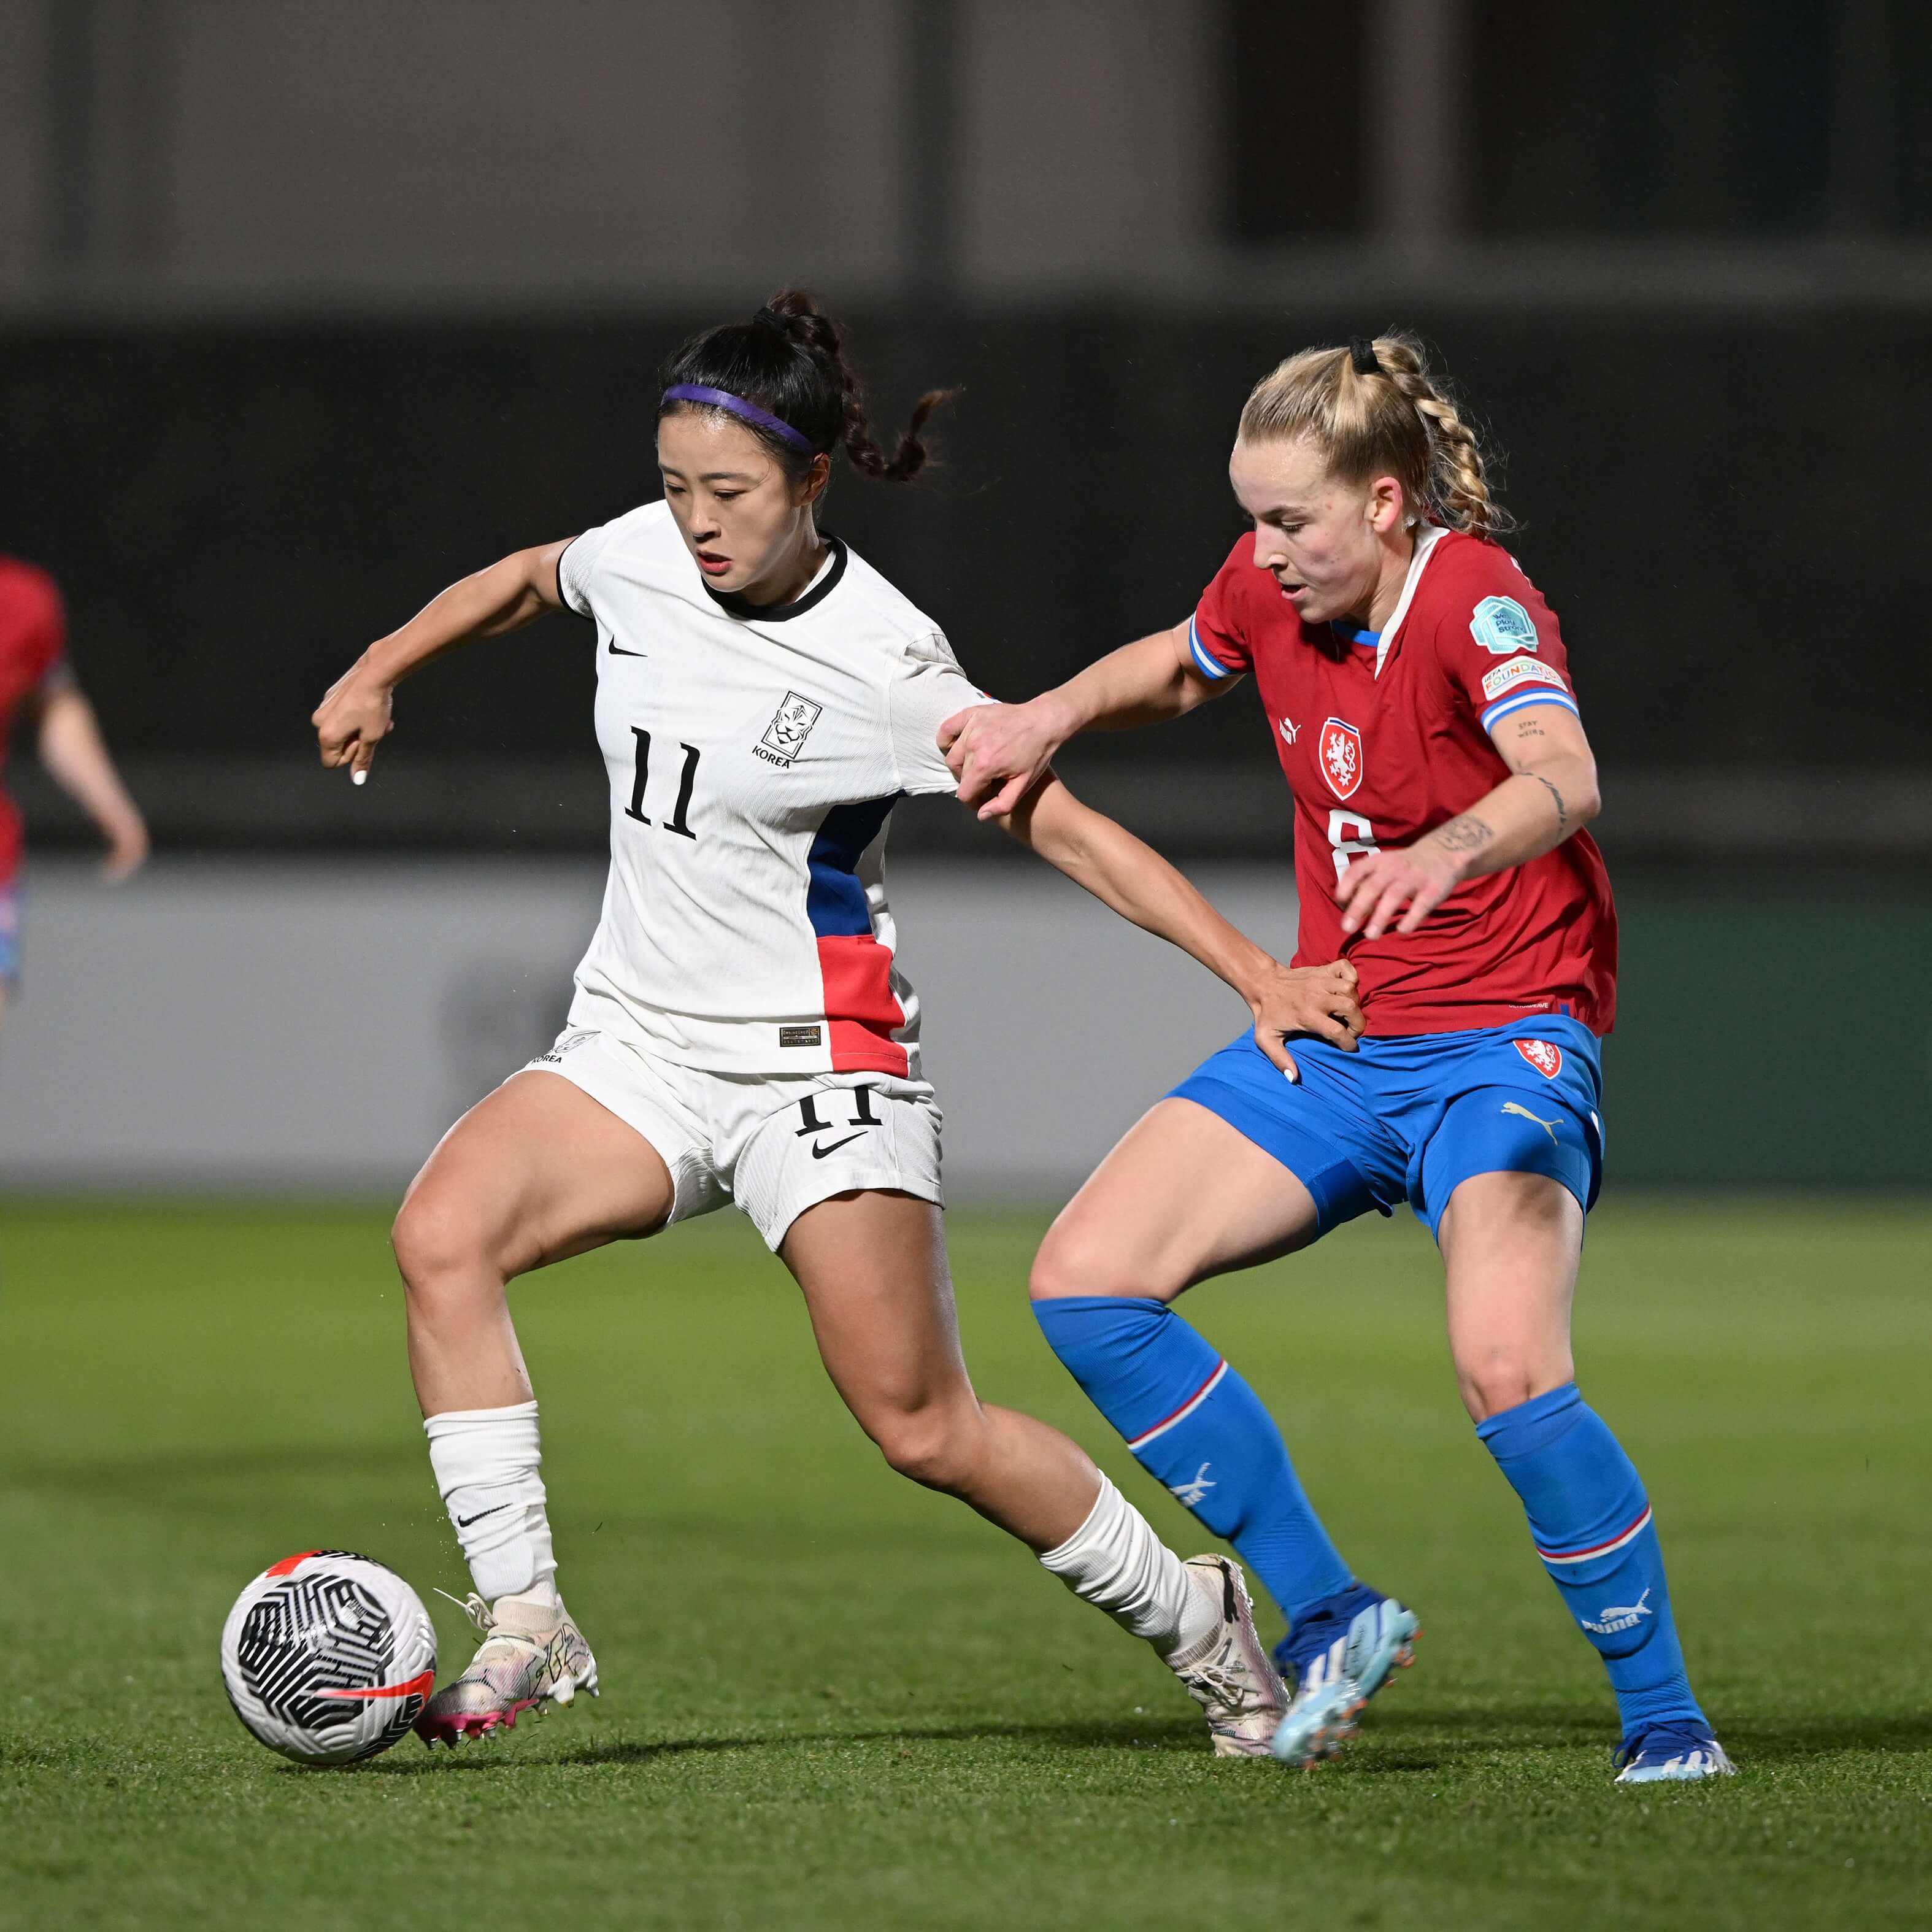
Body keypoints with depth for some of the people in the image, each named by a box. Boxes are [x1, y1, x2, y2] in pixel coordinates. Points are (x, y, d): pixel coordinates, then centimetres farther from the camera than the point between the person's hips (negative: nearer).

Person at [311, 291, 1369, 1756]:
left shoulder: (886, 667, -15)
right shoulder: (642, 561, 0)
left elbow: (1070, 830, -11)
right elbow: (524, 582, 25)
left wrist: (1259, 974, -16)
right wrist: (377, 675, 22)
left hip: (818, 1060, -5)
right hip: (640, 1042, 5)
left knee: (924, 1428, -5)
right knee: (443, 1233, -21)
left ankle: (1195, 1621, 18)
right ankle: (523, 1623, -18)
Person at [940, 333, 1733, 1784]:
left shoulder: (1474, 596, -20)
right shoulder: (1272, 587, 1)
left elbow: (1563, 778, -40)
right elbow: (1183, 666, 26)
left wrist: (1445, 853, -61)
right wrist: (1055, 716, 7)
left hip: (1503, 1047, -7)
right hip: (1332, 1040, 7)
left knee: (1509, 1369, -30)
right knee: (1086, 1284, -6)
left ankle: (1664, 1713, -11)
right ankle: (1328, 1613, 5)